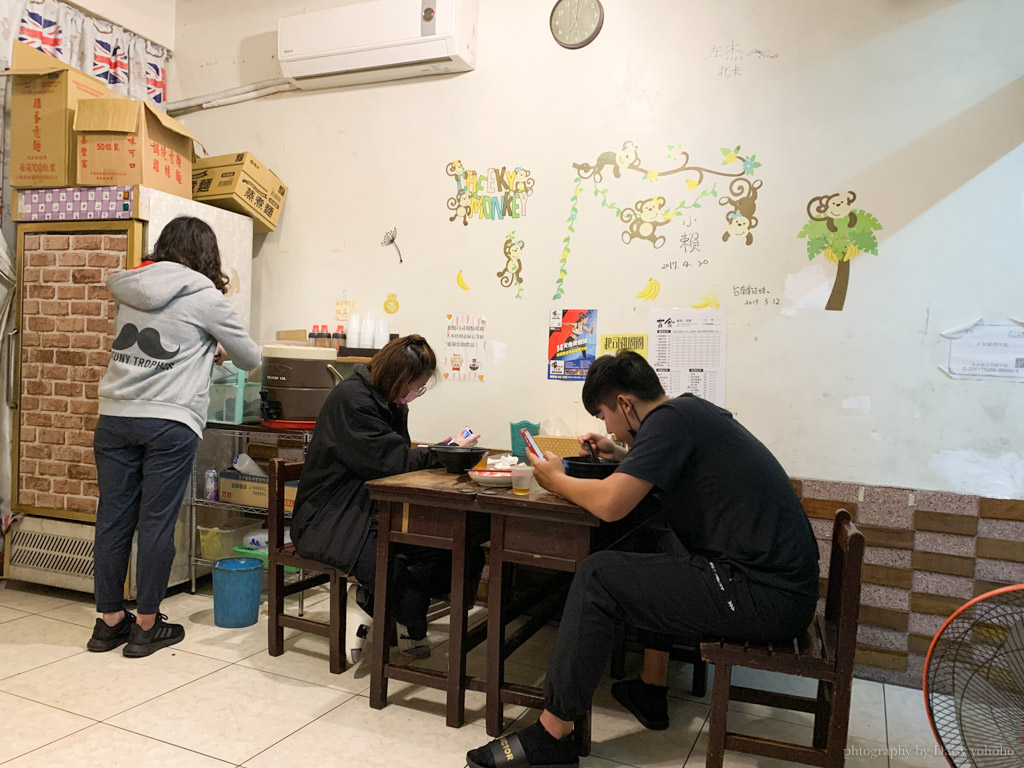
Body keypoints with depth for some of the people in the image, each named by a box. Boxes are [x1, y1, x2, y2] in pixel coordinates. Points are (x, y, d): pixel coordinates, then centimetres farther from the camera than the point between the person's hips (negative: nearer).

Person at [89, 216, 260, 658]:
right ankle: (146, 627, 14)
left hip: (115, 417, 6)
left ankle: (109, 621, 24)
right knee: (157, 523, 3)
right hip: (169, 422, -5)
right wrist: (220, 349, 27)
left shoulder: (129, 286, 12)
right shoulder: (205, 296, -4)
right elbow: (250, 359, 5)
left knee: (113, 519, 11)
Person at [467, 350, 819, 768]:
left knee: (598, 576, -9)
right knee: (657, 546, 29)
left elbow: (610, 504, -23)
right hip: (787, 578, 10)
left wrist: (555, 479, -4)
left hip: (768, 599, -10)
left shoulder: (669, 418, -14)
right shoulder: (694, 409, 14)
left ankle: (551, 733, 1)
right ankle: (651, 690, 31)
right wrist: (619, 455, 22)